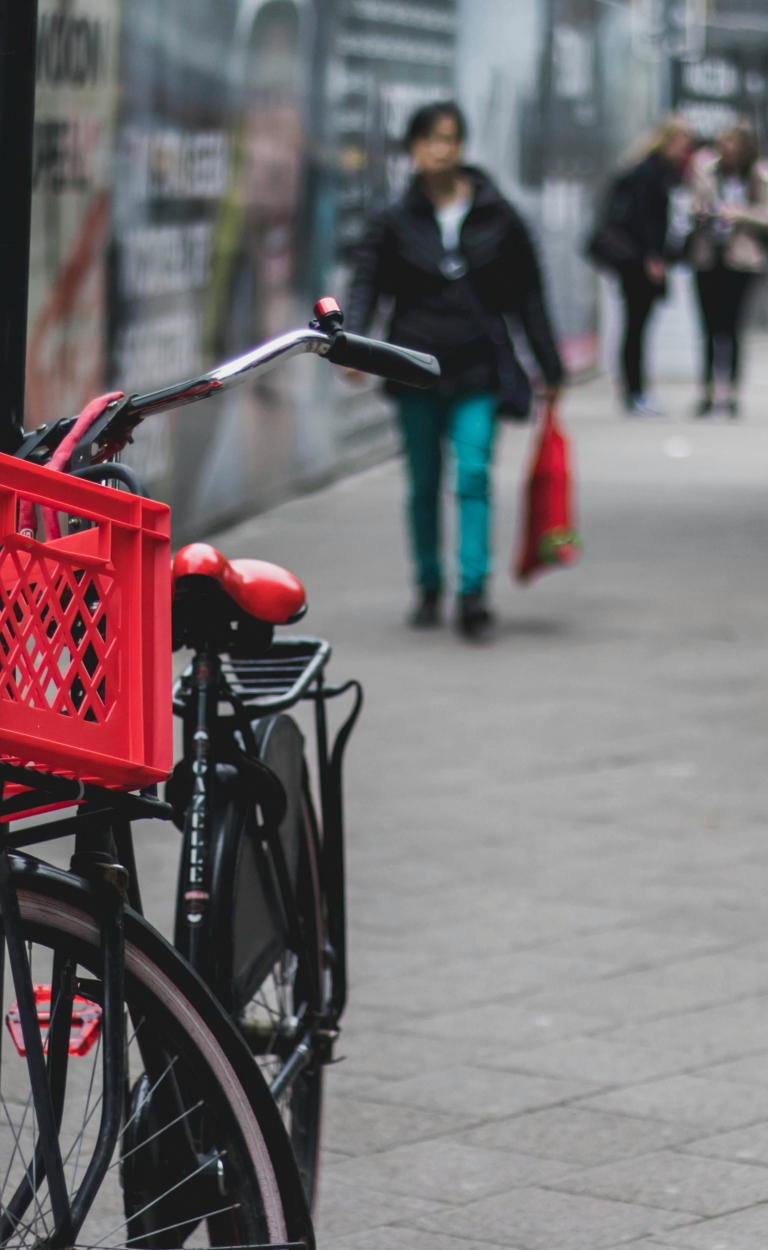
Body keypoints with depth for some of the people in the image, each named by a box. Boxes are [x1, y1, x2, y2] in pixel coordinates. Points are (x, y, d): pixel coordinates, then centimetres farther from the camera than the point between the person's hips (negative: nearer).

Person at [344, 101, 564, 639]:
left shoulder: (497, 217, 3)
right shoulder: (396, 222, 3)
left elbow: (528, 296, 9)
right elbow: (366, 284, 0)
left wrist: (551, 367, 10)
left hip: (478, 371, -1)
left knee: (474, 474, -14)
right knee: (424, 483, 9)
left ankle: (474, 589, -17)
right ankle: (429, 586, 23)